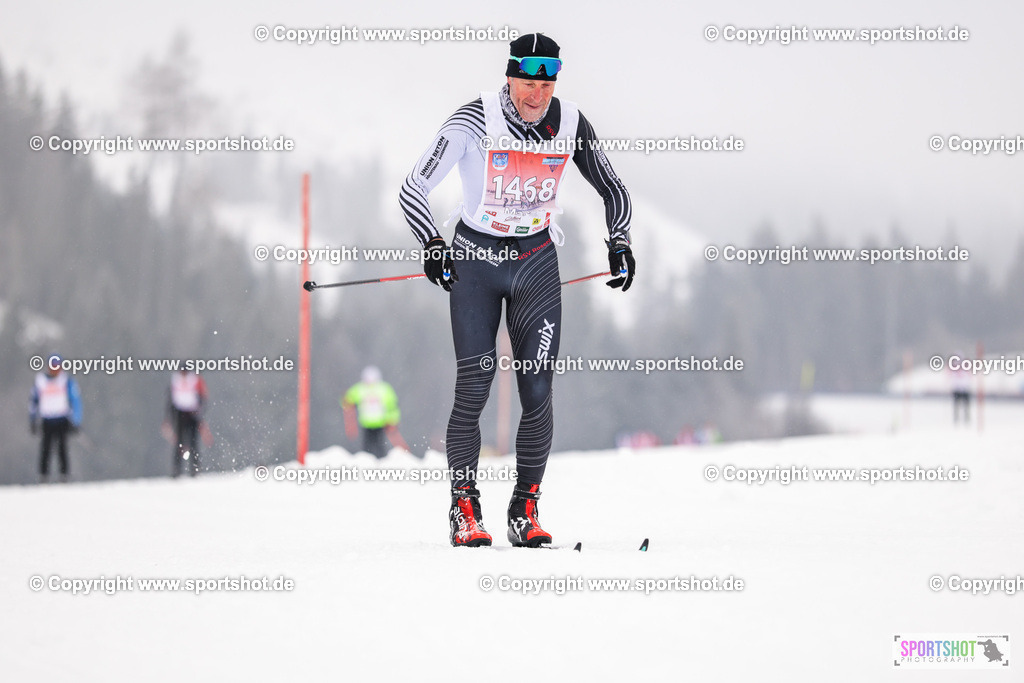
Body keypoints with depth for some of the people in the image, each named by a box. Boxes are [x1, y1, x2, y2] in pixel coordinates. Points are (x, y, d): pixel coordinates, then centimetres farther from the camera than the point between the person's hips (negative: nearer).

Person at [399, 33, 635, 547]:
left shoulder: (570, 124, -7)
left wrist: (618, 243, -8)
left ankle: (525, 512, 3)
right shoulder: (474, 122, -18)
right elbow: (413, 190, -20)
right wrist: (432, 246, -33)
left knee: (538, 392, -6)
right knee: (473, 391, -10)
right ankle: (465, 510, 2)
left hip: (536, 262, 2)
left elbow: (613, 191, 8)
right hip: (476, 259, -2)